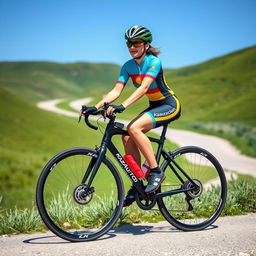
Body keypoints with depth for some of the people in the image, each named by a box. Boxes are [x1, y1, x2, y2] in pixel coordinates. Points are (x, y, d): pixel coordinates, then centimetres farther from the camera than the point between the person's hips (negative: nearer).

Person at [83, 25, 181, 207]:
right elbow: (116, 91, -7)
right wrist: (96, 107, -21)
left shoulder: (154, 62, -20)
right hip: (154, 106, 7)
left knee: (134, 128, -28)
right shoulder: (128, 66, 0)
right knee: (127, 137, -12)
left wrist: (122, 106, -45)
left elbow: (143, 88, -33)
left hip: (170, 105, -7)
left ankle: (156, 172, -18)